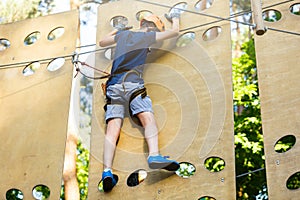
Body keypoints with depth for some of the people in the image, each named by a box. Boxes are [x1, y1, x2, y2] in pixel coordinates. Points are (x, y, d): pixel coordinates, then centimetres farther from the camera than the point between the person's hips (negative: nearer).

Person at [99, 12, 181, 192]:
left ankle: (107, 171, -30)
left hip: (113, 86, 4)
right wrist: (175, 18, 41)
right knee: (148, 119, -18)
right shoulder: (147, 36, 13)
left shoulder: (123, 34, 24)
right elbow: (175, 31, 21)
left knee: (112, 130, -11)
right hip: (133, 84, -4)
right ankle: (154, 155, -46)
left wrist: (116, 31, 54)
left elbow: (102, 42, 41)